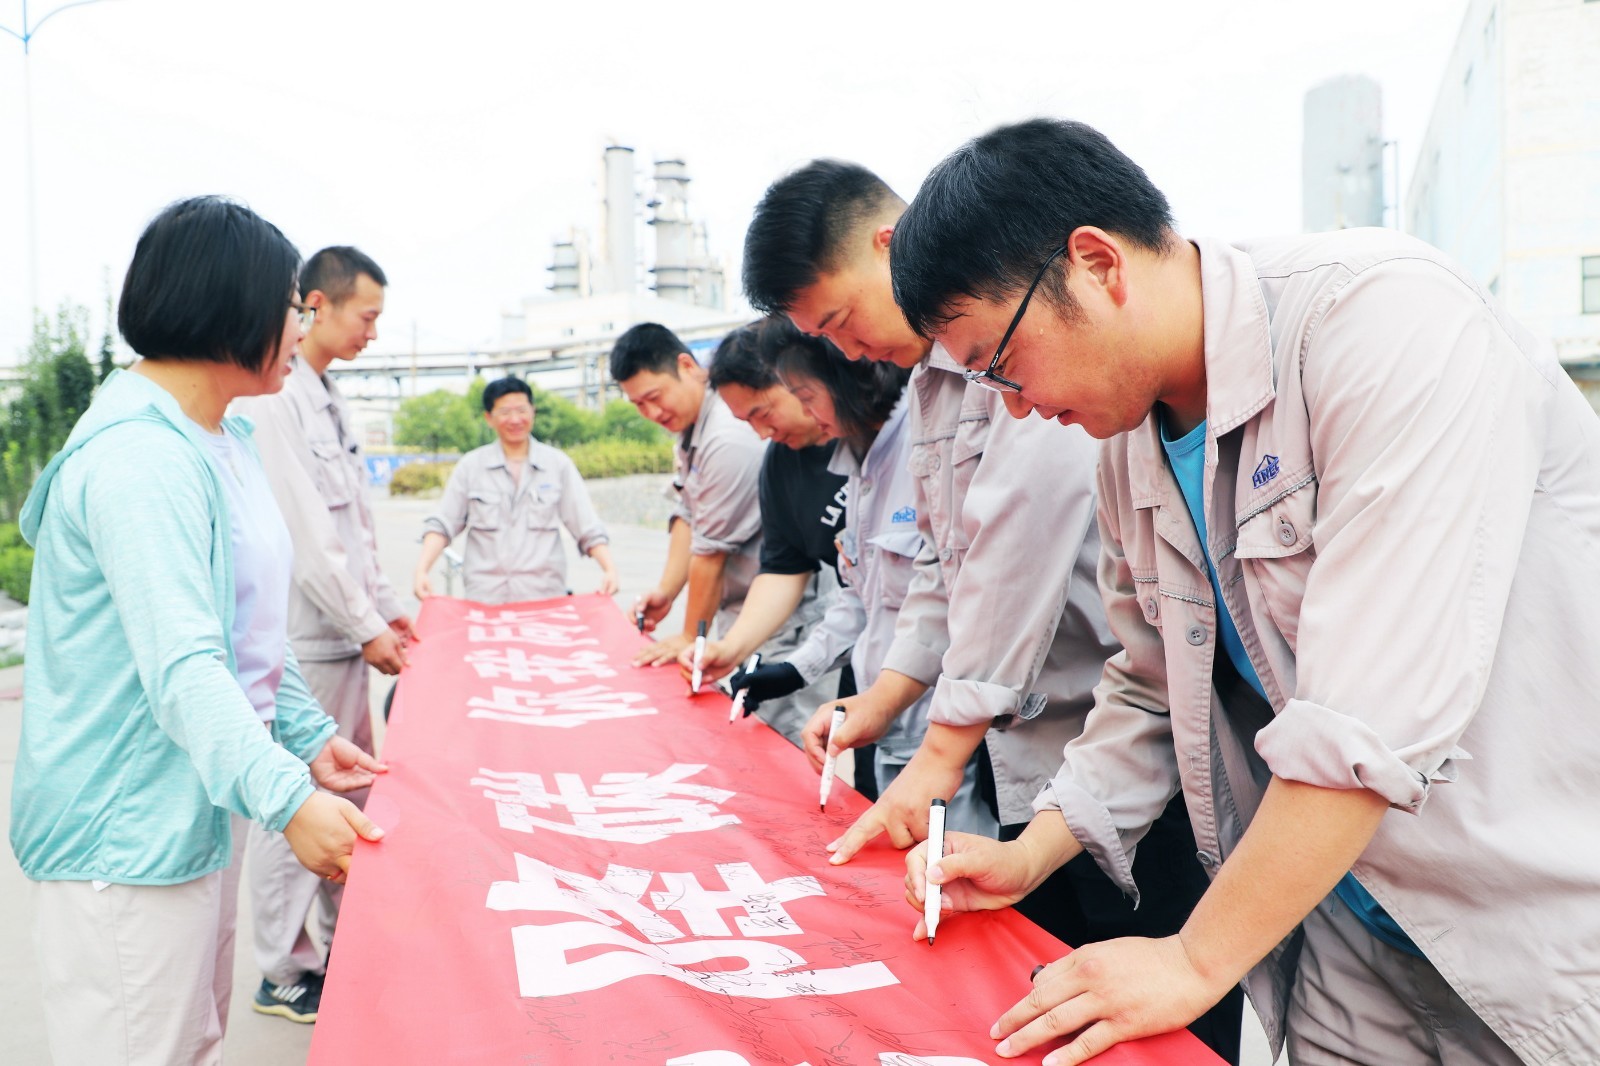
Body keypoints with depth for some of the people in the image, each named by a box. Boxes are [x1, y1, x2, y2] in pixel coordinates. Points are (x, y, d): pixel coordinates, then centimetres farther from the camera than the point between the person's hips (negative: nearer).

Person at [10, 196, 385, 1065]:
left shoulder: (222, 441, 9)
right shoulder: (139, 457, -23)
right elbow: (181, 666, -31)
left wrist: (307, 735, 13)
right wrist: (285, 799, -38)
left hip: (201, 808, 10)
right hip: (129, 834, -10)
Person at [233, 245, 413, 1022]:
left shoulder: (325, 396, 14)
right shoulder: (270, 397, -16)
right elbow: (303, 531, -19)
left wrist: (386, 608, 16)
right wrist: (366, 627, -13)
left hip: (346, 635, 10)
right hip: (302, 639, -10)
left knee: (352, 795, 17)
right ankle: (286, 976, 14)